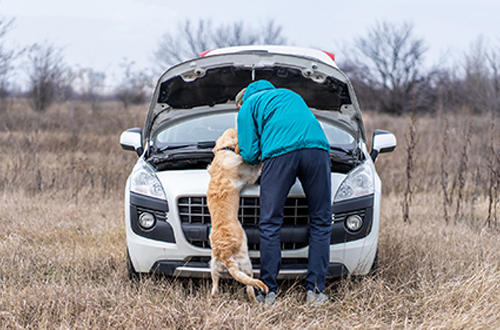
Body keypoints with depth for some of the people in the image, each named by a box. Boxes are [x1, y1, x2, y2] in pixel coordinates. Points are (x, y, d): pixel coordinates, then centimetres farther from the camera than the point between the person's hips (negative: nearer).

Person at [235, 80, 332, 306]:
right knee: (321, 221, 8)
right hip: (317, 149, 4)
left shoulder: (247, 106, 23)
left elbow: (250, 154, 12)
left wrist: (262, 156, 34)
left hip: (280, 152, -4)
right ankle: (315, 290, 4)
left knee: (270, 224, 4)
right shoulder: (290, 95, 39)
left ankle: (268, 291, 3)